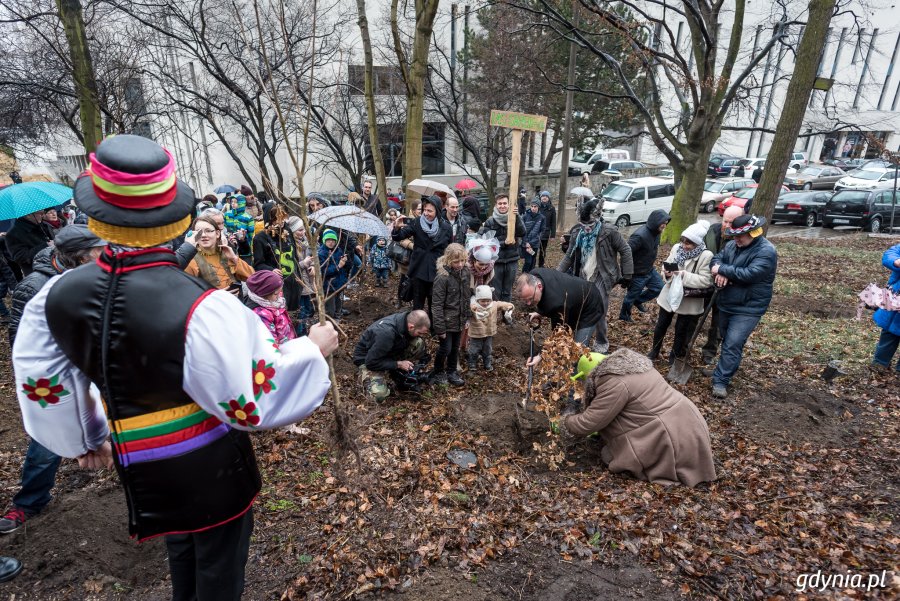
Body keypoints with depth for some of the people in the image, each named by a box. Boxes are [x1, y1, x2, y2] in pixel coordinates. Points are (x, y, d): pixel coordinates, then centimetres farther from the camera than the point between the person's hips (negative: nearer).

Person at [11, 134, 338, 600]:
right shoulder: (199, 308, -32)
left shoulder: (60, 294, -11)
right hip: (210, 467, -5)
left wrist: (85, 439, 20)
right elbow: (251, 402, -26)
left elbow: (40, 379, 4)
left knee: (181, 551, 32)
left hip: (140, 468, 6)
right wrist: (312, 349, -14)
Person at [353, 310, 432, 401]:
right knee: (379, 395, -30)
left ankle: (401, 377, 0)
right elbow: (371, 362, -29)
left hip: (389, 353, 6)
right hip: (368, 359, -6)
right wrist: (398, 364, -24)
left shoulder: (408, 319, -17)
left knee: (419, 343, -17)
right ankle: (365, 377, 3)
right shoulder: (386, 332, -37)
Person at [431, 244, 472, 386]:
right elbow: (437, 305, -19)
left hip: (459, 320, 6)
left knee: (455, 348, 17)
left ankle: (452, 372, 36)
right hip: (446, 321, -6)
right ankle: (437, 373, 28)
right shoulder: (442, 278, -21)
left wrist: (466, 317, 11)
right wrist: (440, 328, -18)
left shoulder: (466, 273, -1)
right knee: (445, 348, 4)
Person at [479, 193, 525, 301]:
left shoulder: (515, 218, 2)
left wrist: (517, 217, -27)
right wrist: (504, 243, -17)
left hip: (512, 261, 2)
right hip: (496, 261, -2)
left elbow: (522, 232, -15)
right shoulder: (490, 222, -2)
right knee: (495, 292, 6)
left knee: (508, 291, 13)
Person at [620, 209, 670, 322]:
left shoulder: (656, 232, -3)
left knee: (659, 287, 17)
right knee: (632, 295, 10)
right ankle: (624, 315, 34)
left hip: (650, 270, 8)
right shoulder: (640, 236, -31)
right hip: (638, 274, -8)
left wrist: (651, 264, 13)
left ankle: (638, 300, 35)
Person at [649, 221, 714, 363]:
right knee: (661, 325, 18)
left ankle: (674, 355, 36)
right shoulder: (676, 248, -6)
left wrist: (685, 275, -31)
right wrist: (667, 273, -18)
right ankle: (654, 351, 38)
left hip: (689, 300, -4)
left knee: (681, 329, 14)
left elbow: (706, 281, -24)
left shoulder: (706, 256, -20)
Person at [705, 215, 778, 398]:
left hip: (748, 308, -7)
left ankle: (721, 381, -2)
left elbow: (749, 274, -28)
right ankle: (725, 369, 38)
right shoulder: (733, 245, 4)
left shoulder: (766, 251, -18)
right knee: (726, 340, 20)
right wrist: (720, 272, -21)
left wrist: (722, 270, -20)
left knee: (733, 345, -9)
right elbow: (717, 258, 2)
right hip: (726, 303, 7)